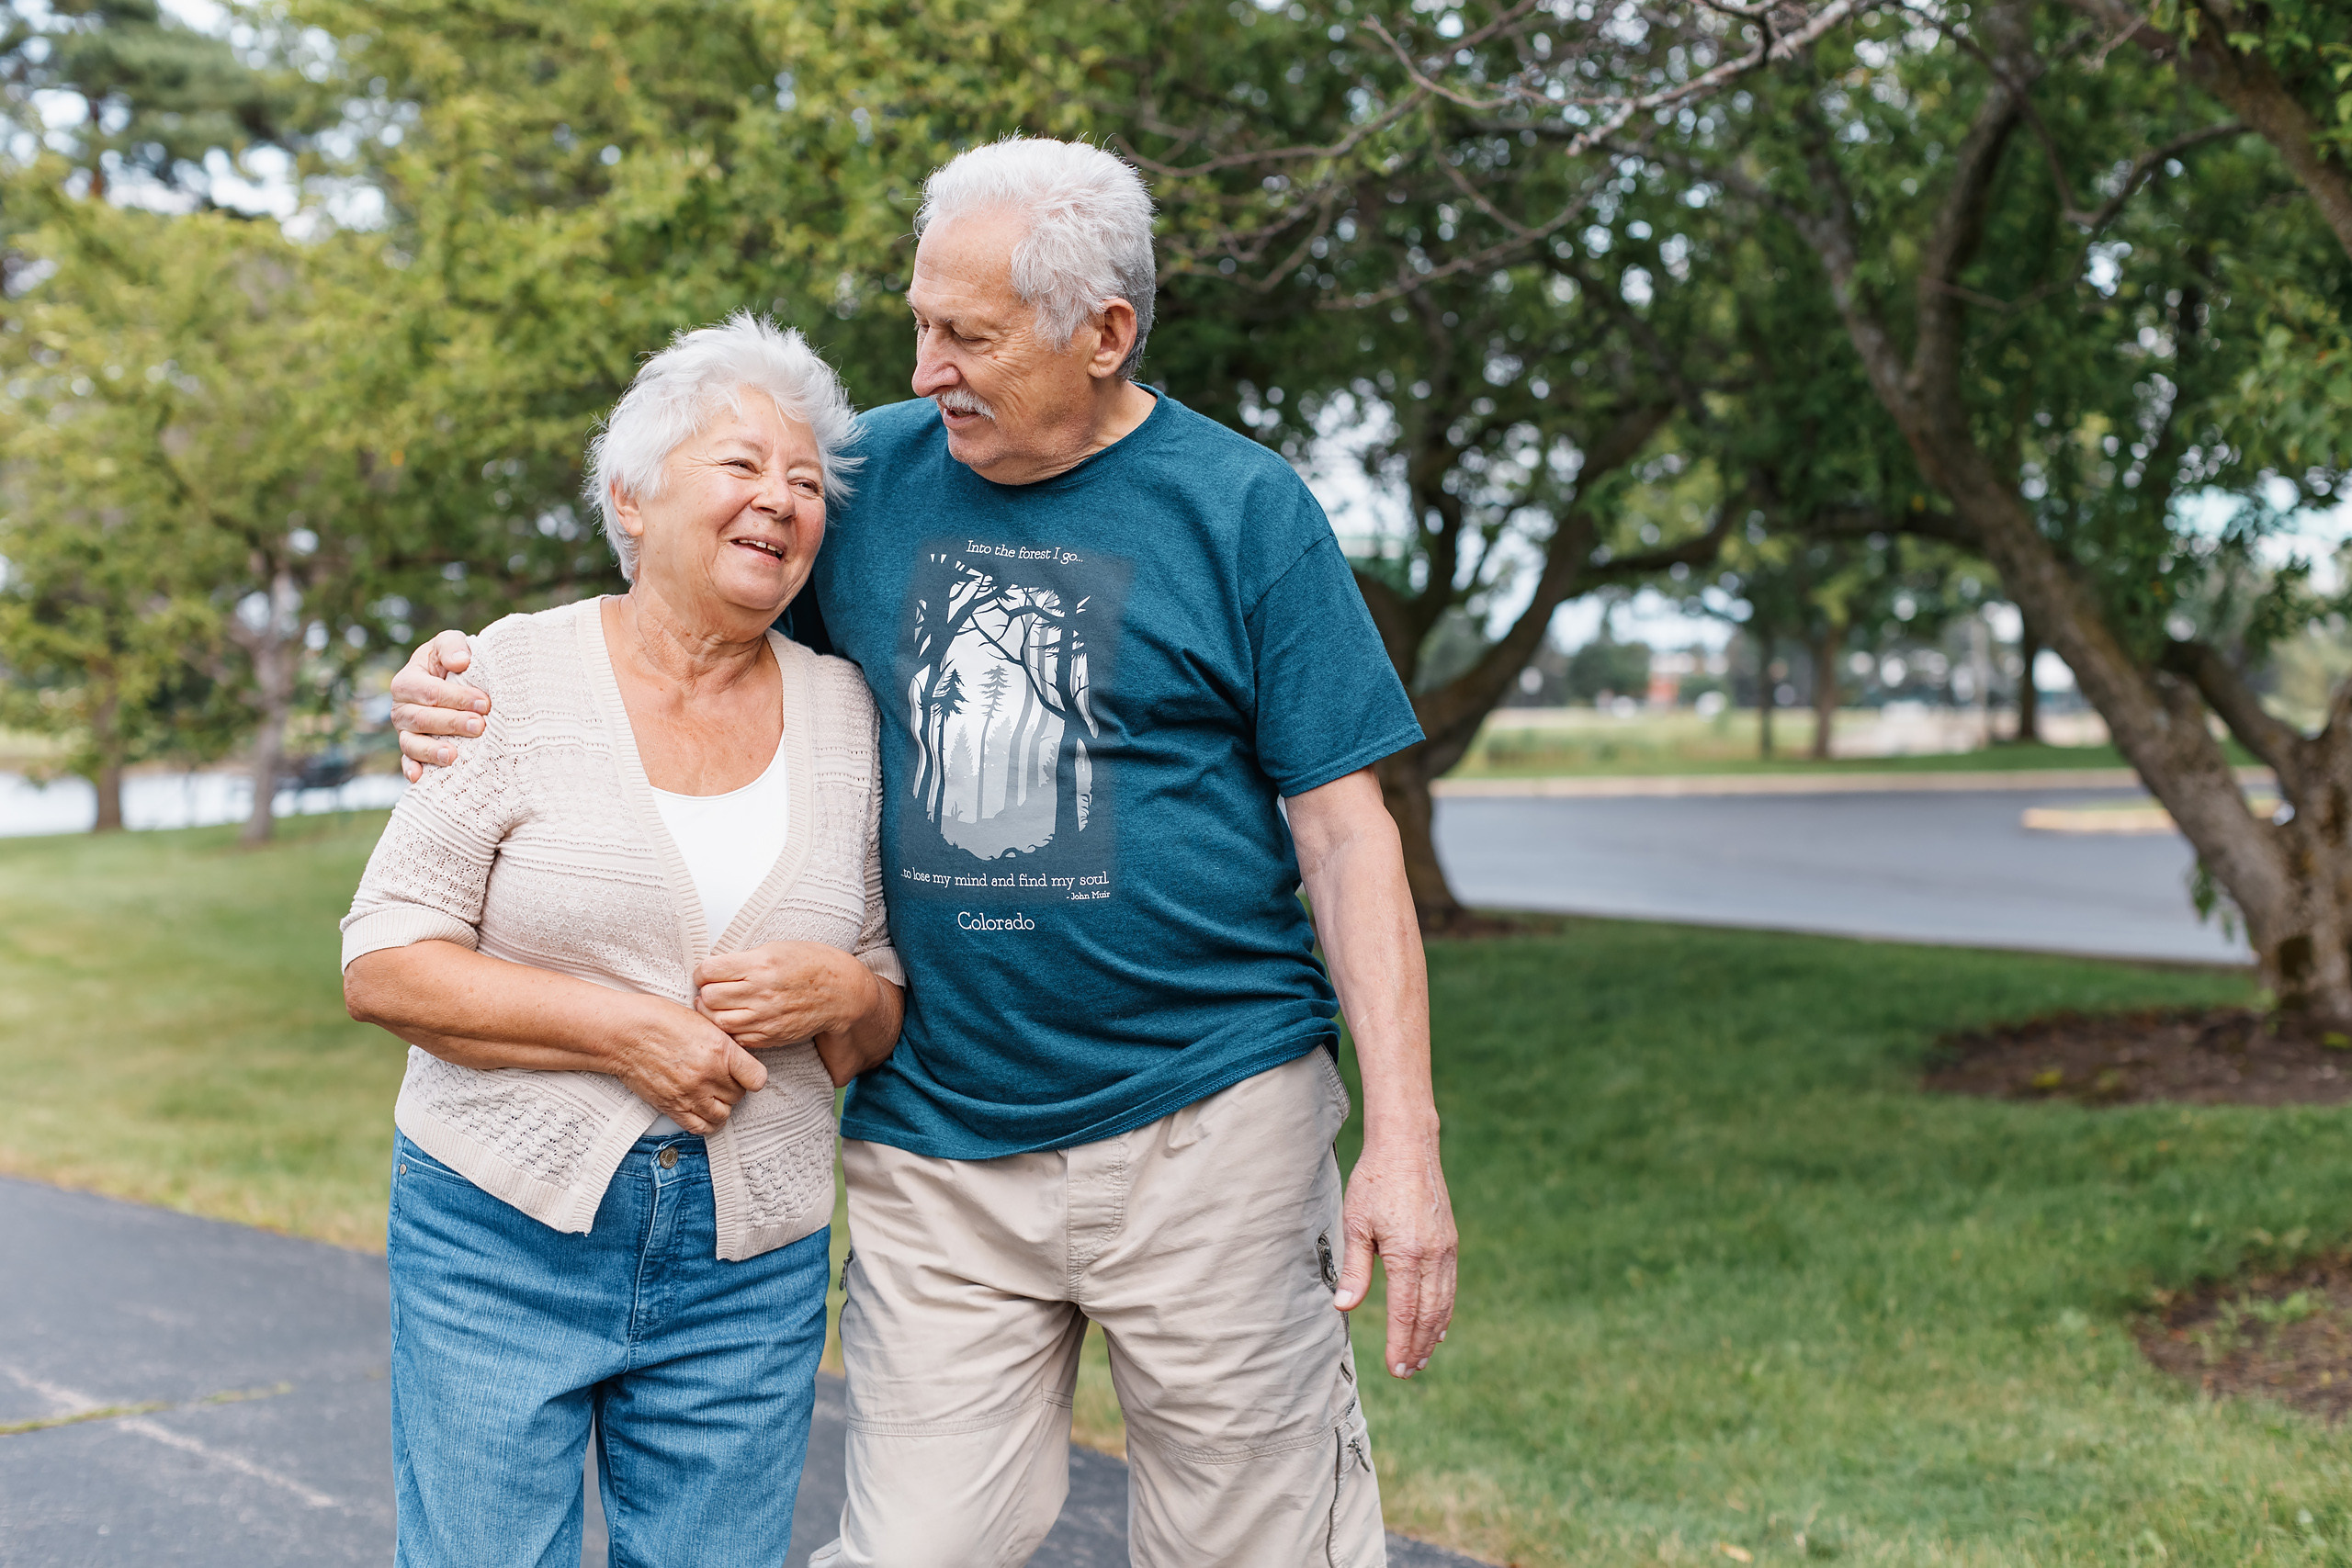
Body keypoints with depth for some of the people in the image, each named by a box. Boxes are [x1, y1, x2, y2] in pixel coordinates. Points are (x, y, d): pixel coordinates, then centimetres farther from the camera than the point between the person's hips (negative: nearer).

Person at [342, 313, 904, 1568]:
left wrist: (841, 995, -11)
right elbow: (383, 967, -8)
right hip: (504, 1230, -2)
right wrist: (626, 1028, -17)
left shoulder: (846, 715, 6)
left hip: (749, 1267, 3)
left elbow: (888, 1021, 12)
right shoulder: (520, 678, -4)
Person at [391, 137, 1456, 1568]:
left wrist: (1405, 1137, -9)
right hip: (932, 1142, 3)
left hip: (1204, 1118, -2)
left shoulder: (1244, 510, -2)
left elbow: (1343, 830, -3)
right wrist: (474, 694, -3)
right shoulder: (874, 473, 6)